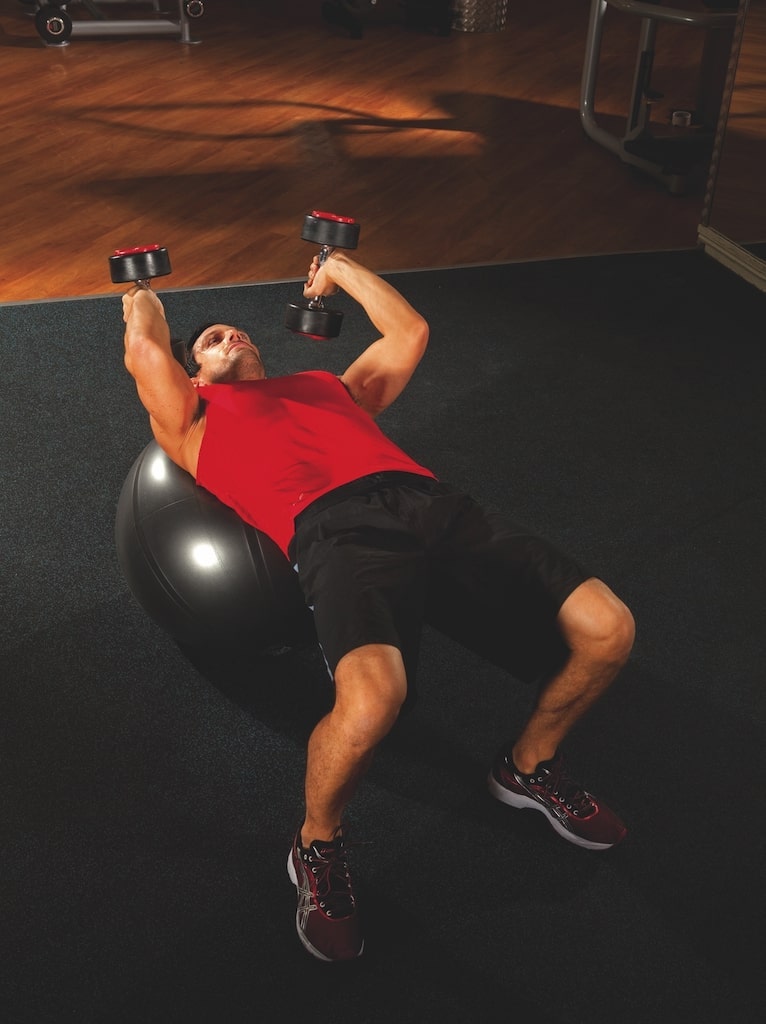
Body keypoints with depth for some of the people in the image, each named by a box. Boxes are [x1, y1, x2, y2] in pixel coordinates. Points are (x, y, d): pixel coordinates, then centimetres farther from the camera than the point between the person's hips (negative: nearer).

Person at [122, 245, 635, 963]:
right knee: (371, 696, -37)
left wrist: (338, 268, 56)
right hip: (335, 526, -4)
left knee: (605, 628, -12)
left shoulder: (330, 385, 39)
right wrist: (142, 297, 42)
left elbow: (409, 331, 41)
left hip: (429, 502, 5)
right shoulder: (194, 420, 28)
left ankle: (530, 764, 19)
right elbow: (145, 350, 19)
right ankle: (318, 846, -1)